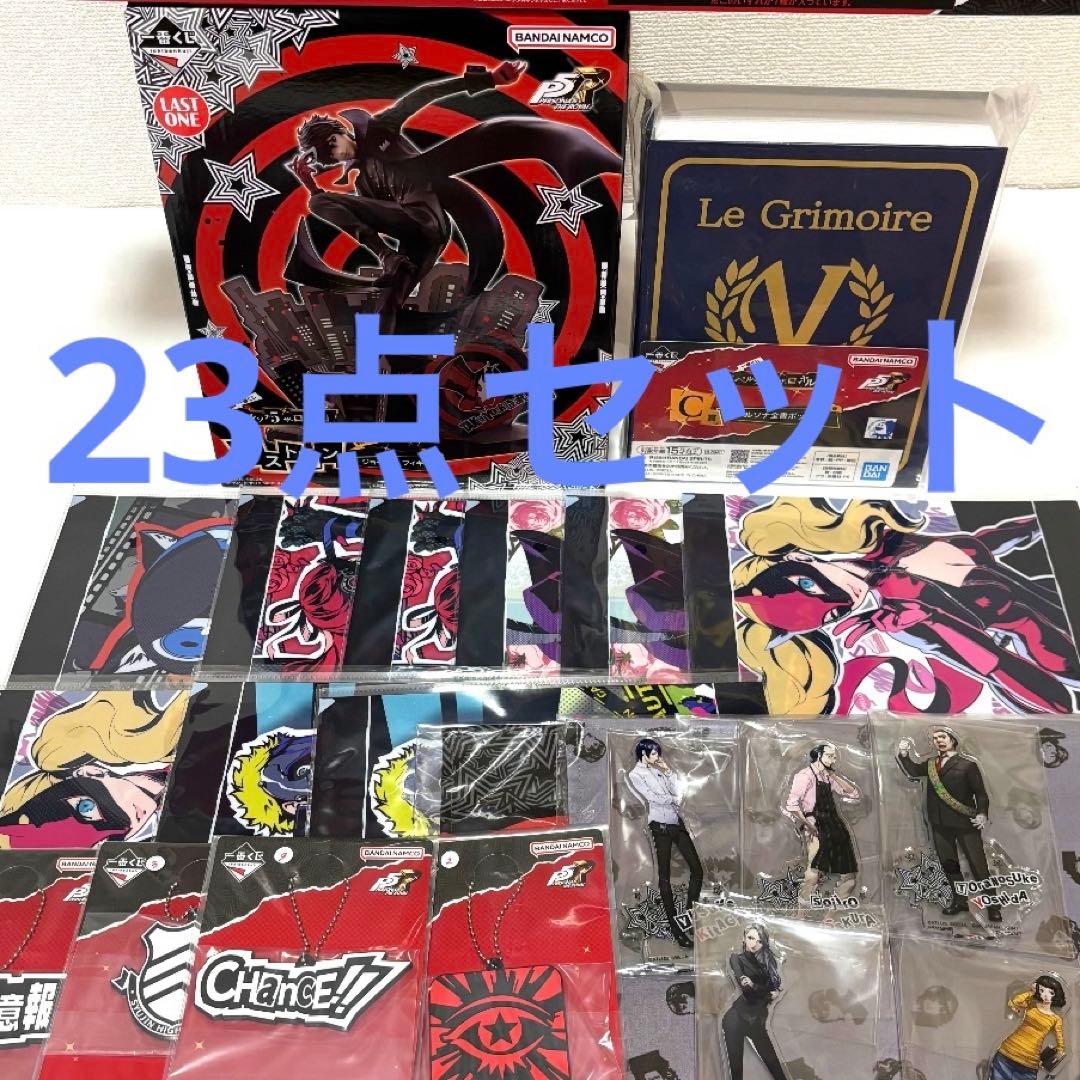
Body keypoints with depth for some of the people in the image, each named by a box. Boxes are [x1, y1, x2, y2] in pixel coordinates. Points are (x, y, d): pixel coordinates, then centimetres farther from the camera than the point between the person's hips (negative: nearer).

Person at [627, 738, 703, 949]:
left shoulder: (659, 770, 20)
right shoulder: (635, 775, 1)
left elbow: (678, 792, 13)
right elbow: (651, 797, -11)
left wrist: (668, 772, 7)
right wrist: (673, 799, -1)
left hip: (676, 823, 6)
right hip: (660, 825, -6)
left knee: (697, 870, 0)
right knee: (664, 876, -3)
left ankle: (690, 913, 13)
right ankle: (674, 926, 1)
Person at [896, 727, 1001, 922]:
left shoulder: (967, 763, -4)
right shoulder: (930, 764, 11)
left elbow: (980, 792, -6)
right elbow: (913, 771, 1)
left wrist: (982, 814, -17)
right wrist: (904, 755, -13)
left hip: (965, 821, -5)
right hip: (940, 823, 5)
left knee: (978, 865, -3)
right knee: (949, 864, 13)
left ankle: (992, 906, 8)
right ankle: (959, 901, 26)